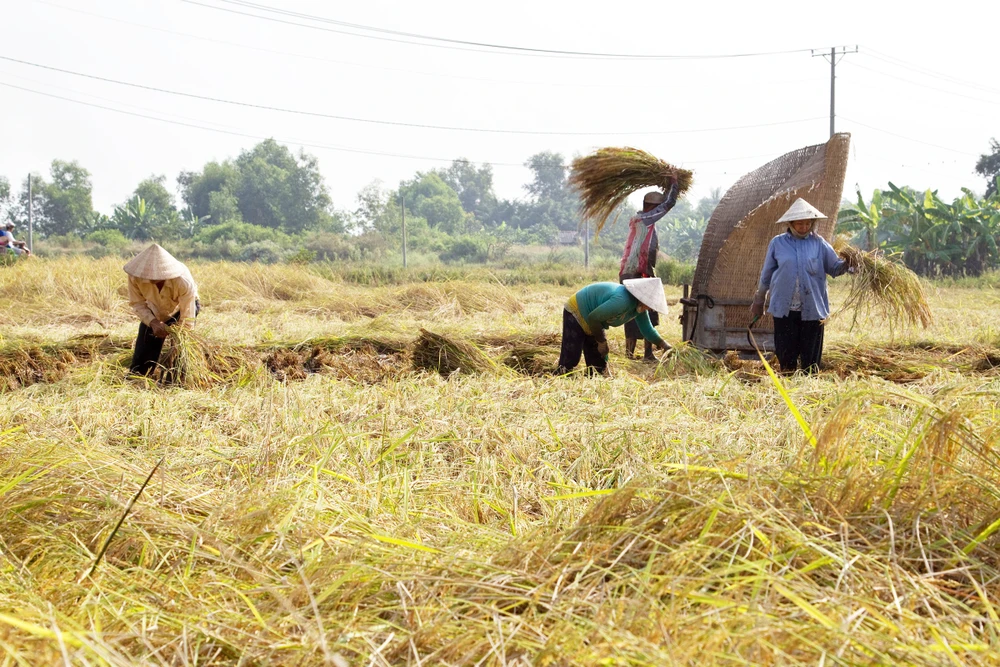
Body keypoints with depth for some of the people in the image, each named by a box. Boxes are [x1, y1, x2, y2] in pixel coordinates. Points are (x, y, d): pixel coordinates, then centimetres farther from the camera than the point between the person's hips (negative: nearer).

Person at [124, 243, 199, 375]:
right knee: (141, 360, 2)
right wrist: (153, 322, -37)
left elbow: (187, 320, -37)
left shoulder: (184, 282, -43)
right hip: (154, 313, 3)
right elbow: (137, 303, -17)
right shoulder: (135, 277, -35)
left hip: (181, 308, -3)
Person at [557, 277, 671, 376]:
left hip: (593, 324, 10)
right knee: (570, 358, -16)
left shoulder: (640, 307, -8)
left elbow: (647, 330, 6)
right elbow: (593, 317, -32)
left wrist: (664, 345, -5)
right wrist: (602, 341, -19)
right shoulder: (622, 301, -38)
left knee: (599, 363, 6)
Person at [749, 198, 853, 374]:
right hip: (784, 308, 0)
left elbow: (834, 267, 2)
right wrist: (758, 301, 18)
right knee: (786, 353, 5)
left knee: (811, 357, 4)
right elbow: (766, 274, 12)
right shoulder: (778, 243, 4)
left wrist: (847, 264, -20)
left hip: (812, 308, 0)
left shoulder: (819, 243, 4)